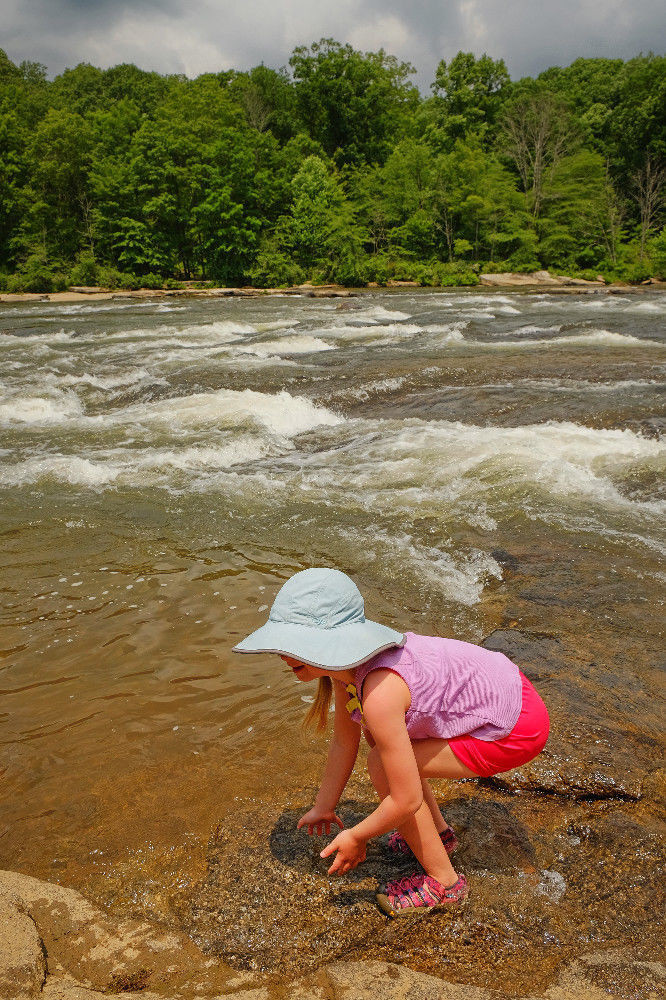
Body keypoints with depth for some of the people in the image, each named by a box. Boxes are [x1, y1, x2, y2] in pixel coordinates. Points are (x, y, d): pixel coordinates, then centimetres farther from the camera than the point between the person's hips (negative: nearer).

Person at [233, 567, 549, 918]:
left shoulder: (378, 692, -32)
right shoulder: (344, 660, -7)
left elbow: (407, 800, -23)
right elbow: (344, 743, 9)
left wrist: (356, 837, -7)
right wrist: (323, 807, 18)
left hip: (517, 729, -9)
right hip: (498, 687, 9)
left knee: (383, 766, -10)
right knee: (380, 736, 14)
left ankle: (443, 883, 8)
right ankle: (439, 834, 31)